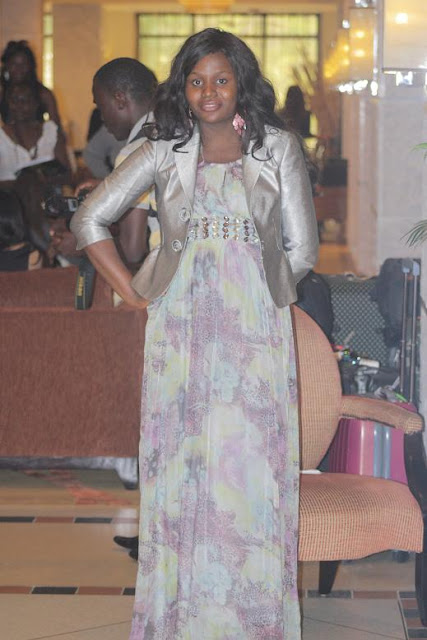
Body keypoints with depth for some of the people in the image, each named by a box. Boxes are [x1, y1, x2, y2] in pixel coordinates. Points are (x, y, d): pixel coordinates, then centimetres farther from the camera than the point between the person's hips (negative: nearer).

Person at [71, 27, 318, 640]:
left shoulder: (279, 148, 5)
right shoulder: (165, 151, 7)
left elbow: (301, 249, 7)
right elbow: (90, 220, 9)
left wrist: (248, 291, 10)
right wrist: (133, 291, 5)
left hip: (256, 333, -1)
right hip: (180, 330, 1)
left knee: (253, 468, 0)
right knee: (181, 468, 3)